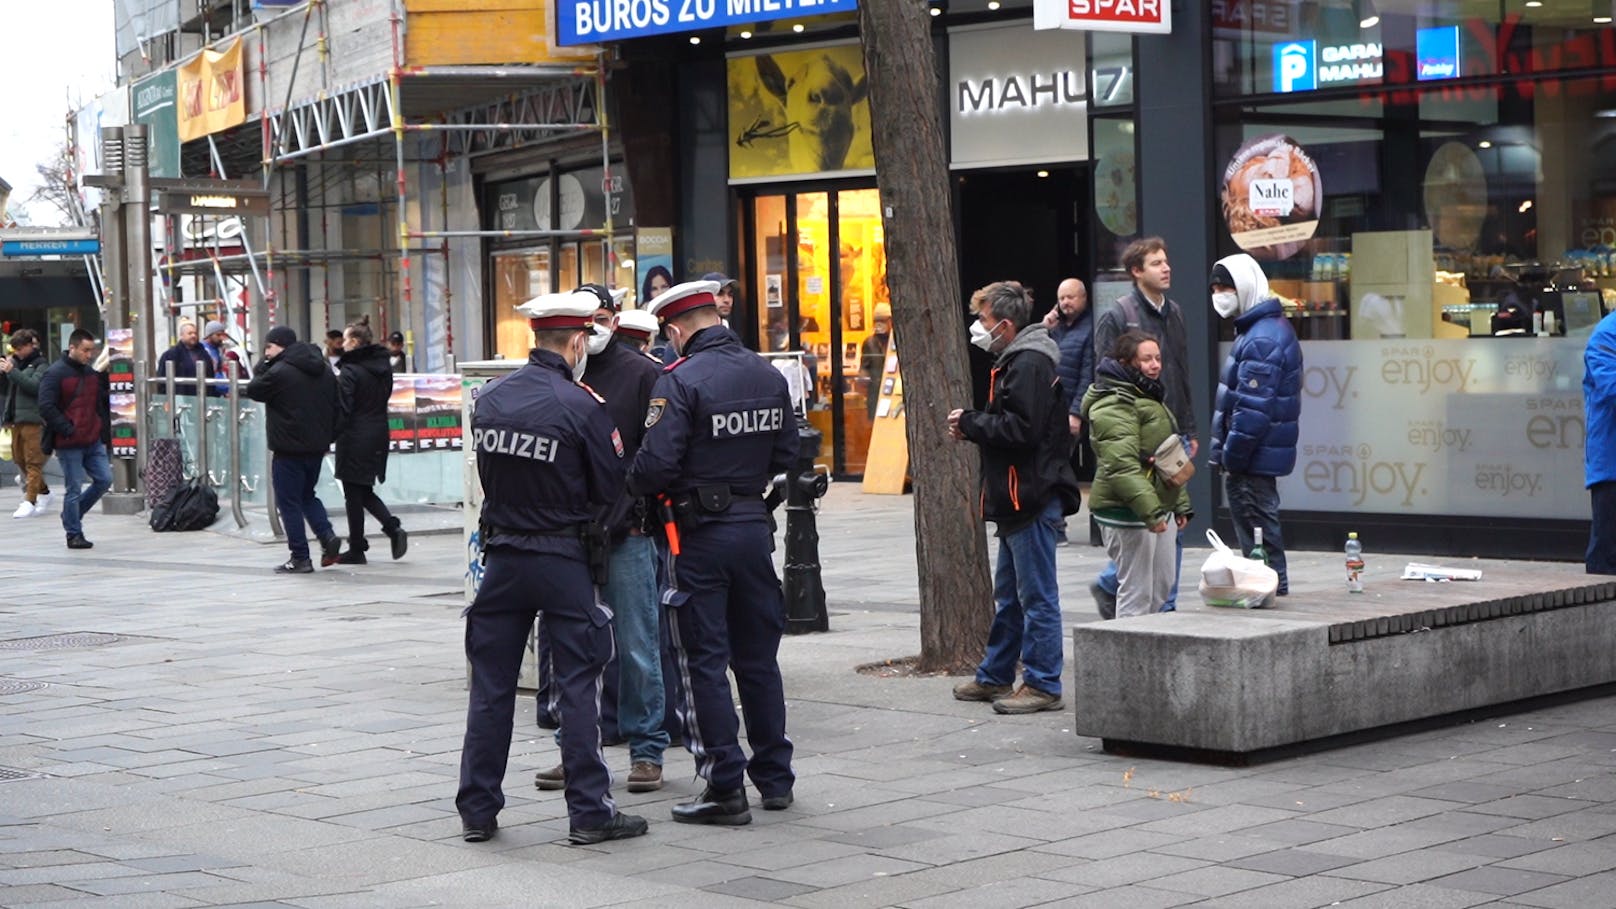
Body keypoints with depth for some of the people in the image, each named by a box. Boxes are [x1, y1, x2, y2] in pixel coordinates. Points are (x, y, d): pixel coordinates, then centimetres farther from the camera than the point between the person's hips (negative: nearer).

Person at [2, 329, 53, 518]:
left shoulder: (40, 365, -4)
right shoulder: (16, 362, 14)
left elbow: (34, 386, -19)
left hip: (32, 419, -8)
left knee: (33, 462, -7)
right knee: (19, 459, 13)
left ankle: (30, 502, -12)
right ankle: (43, 492, 27)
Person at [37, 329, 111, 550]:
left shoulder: (92, 373, 13)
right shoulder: (55, 373, -9)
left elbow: (101, 403, 25)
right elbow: (46, 408, -15)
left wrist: (103, 428, 11)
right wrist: (68, 430, -17)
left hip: (93, 441, 7)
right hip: (69, 444, -7)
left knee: (104, 480, 4)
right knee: (74, 488, -2)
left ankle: (72, 515, 23)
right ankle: (74, 534, 9)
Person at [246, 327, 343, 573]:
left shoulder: (279, 372, -14)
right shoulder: (324, 370, 10)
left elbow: (253, 391, -2)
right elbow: (335, 405, 13)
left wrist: (261, 367, 6)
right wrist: (328, 437, 18)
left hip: (289, 449, -7)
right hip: (317, 446, 7)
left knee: (289, 502, 1)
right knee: (307, 494, 22)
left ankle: (300, 558, 0)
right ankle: (327, 536, 2)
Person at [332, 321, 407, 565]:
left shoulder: (350, 371, -14)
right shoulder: (383, 368, 8)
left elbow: (342, 409, -16)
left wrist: (331, 435, -9)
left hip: (355, 439, -7)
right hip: (378, 436, 7)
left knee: (353, 495, 2)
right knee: (364, 492, 18)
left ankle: (356, 549, 7)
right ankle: (393, 527, 0)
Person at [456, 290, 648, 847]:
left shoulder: (489, 399, 1)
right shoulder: (581, 406, -13)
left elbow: (485, 474, 10)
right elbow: (611, 493, -6)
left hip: (502, 555, 4)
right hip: (563, 560, -4)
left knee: (491, 685, 10)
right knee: (577, 685, 3)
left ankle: (477, 811, 14)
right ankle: (589, 811, 5)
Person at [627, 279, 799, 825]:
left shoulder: (680, 381, -15)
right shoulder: (769, 377, 4)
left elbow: (655, 465, -20)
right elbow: (786, 456, 9)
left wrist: (632, 485, 0)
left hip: (699, 534, -6)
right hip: (755, 527, 6)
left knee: (704, 663, 1)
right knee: (758, 658, 15)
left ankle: (726, 788, 1)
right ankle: (775, 778, 22)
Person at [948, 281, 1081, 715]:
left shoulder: (1030, 364, -17)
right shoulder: (1016, 360, 17)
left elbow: (1022, 428, -24)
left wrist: (971, 423, -12)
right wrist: (973, 424, 5)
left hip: (1031, 497, -11)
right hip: (1019, 499, 11)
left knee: (1037, 596, -5)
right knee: (1008, 595, 18)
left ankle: (1043, 685, 0)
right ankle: (995, 676, 27)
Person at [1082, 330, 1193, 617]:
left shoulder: (1149, 397, 19)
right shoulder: (1114, 405, -16)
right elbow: (1122, 466, -25)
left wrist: (1180, 504, 24)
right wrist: (1149, 510, -30)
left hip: (1158, 506, 11)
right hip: (1127, 510, -11)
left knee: (1163, 587, 16)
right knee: (1137, 593, -7)